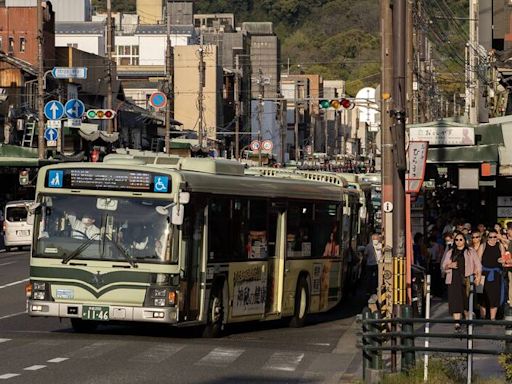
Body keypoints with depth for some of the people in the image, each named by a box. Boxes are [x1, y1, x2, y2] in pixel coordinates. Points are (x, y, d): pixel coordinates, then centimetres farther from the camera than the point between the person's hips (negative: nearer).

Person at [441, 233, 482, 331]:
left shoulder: (471, 251, 10)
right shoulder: (450, 253, 17)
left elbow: (478, 265, 5)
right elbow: (443, 266, 17)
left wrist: (478, 276, -10)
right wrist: (450, 265, -5)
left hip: (467, 279, -1)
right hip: (454, 280, 1)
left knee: (467, 301, -2)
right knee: (455, 301, -9)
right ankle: (457, 322, -11)